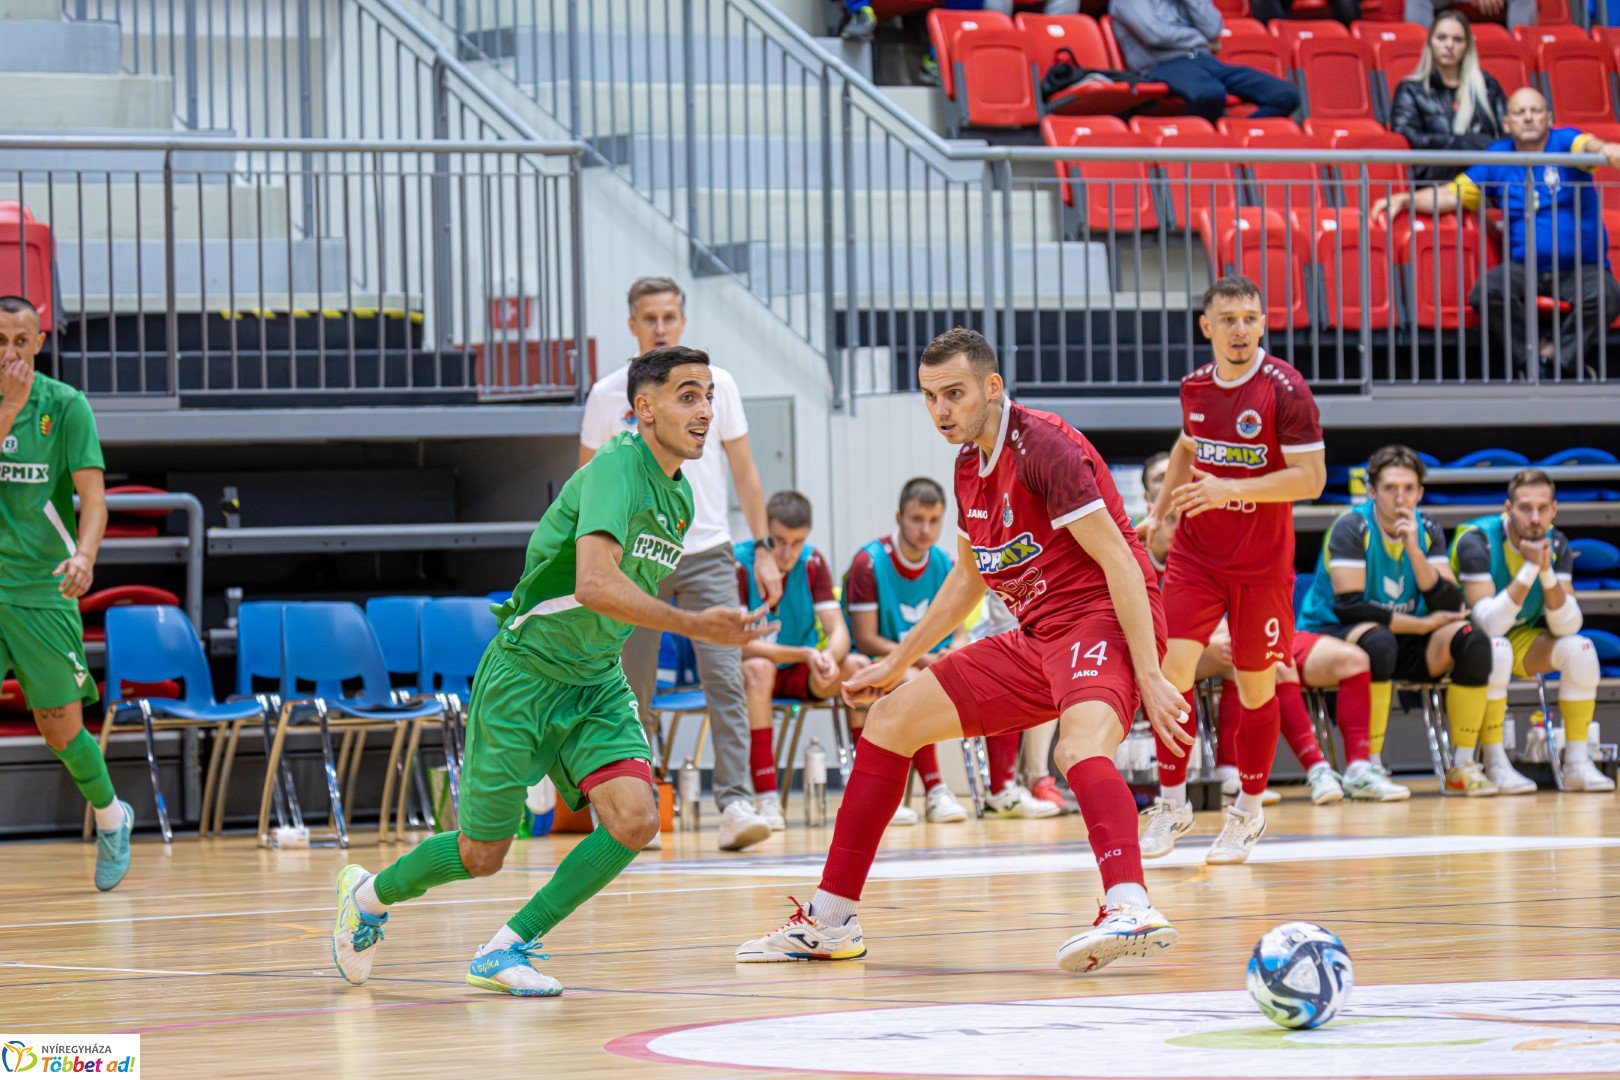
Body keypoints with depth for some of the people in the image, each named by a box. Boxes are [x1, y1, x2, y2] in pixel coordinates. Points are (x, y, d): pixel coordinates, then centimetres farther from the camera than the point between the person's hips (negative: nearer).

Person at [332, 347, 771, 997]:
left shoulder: (680, 496, 5)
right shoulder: (616, 468, -23)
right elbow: (594, 583, -38)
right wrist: (694, 626, -42)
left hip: (596, 684, 7)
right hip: (524, 674, -7)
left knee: (634, 821, -17)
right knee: (481, 856, 3)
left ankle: (506, 949, -4)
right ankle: (369, 894, 34)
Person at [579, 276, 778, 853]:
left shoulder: (715, 383, 3)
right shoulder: (607, 395, 2)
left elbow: (744, 470, 9)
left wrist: (763, 550, 3)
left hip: (707, 554, 0)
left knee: (724, 680, -13)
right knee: (633, 695, 2)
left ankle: (736, 804, -18)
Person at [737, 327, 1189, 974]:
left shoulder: (1043, 446, -16)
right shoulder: (970, 465, 12)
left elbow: (1119, 561, -20)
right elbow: (968, 578, 28)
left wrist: (1150, 677, -25)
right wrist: (899, 662, 33)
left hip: (1100, 623, -9)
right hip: (1036, 640, 9)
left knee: (1080, 748, -38)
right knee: (892, 716, 10)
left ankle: (1131, 909, -62)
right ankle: (829, 922, 15)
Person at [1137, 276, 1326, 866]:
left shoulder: (1285, 389, -13)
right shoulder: (1195, 386, 3)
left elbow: (1310, 478, -17)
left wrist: (1231, 489, -25)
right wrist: (1157, 513, 16)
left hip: (1262, 563, -3)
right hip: (1195, 553, 3)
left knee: (1256, 684, 6)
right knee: (1173, 665, -12)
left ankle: (1249, 810, 24)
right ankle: (1172, 803, -1)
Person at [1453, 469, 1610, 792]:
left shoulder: (1555, 545, -8)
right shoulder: (1476, 542, -24)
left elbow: (1566, 627, -16)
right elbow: (1490, 625, -33)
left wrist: (1547, 572, -30)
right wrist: (1529, 569, -35)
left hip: (1522, 641, 5)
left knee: (1579, 649, -20)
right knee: (1497, 651, -37)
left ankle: (1577, 764, -15)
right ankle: (1495, 765, -28)